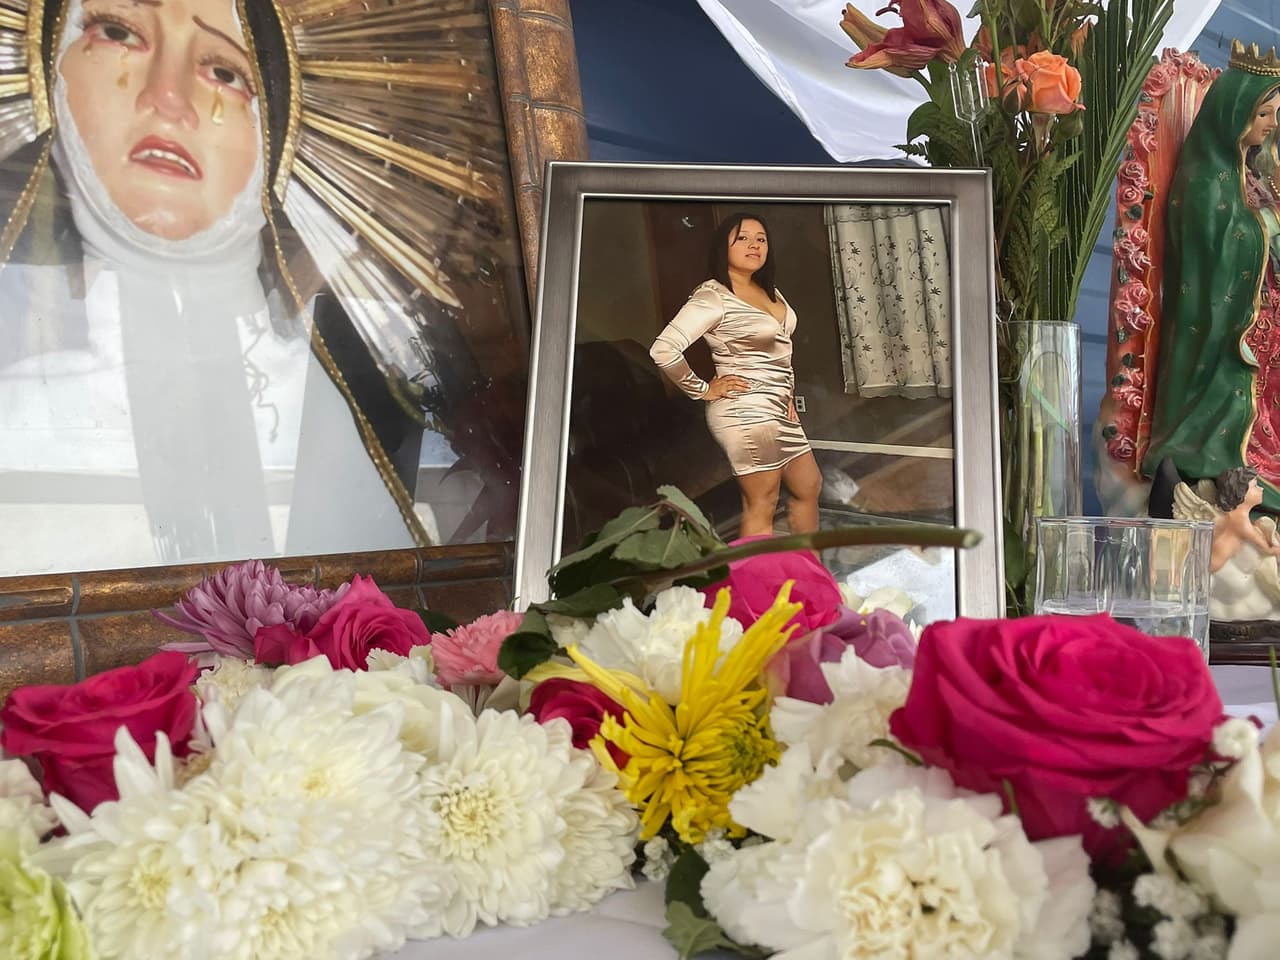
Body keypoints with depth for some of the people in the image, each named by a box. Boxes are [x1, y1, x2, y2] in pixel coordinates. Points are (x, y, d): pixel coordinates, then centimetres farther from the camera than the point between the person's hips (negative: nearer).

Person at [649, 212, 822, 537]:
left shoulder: (769, 291, 10)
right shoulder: (713, 296, -16)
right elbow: (663, 349, -26)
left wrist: (788, 394, 15)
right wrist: (703, 390, -15)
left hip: (779, 409, 9)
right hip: (747, 411, -9)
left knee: (809, 486, 17)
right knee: (761, 505, -4)